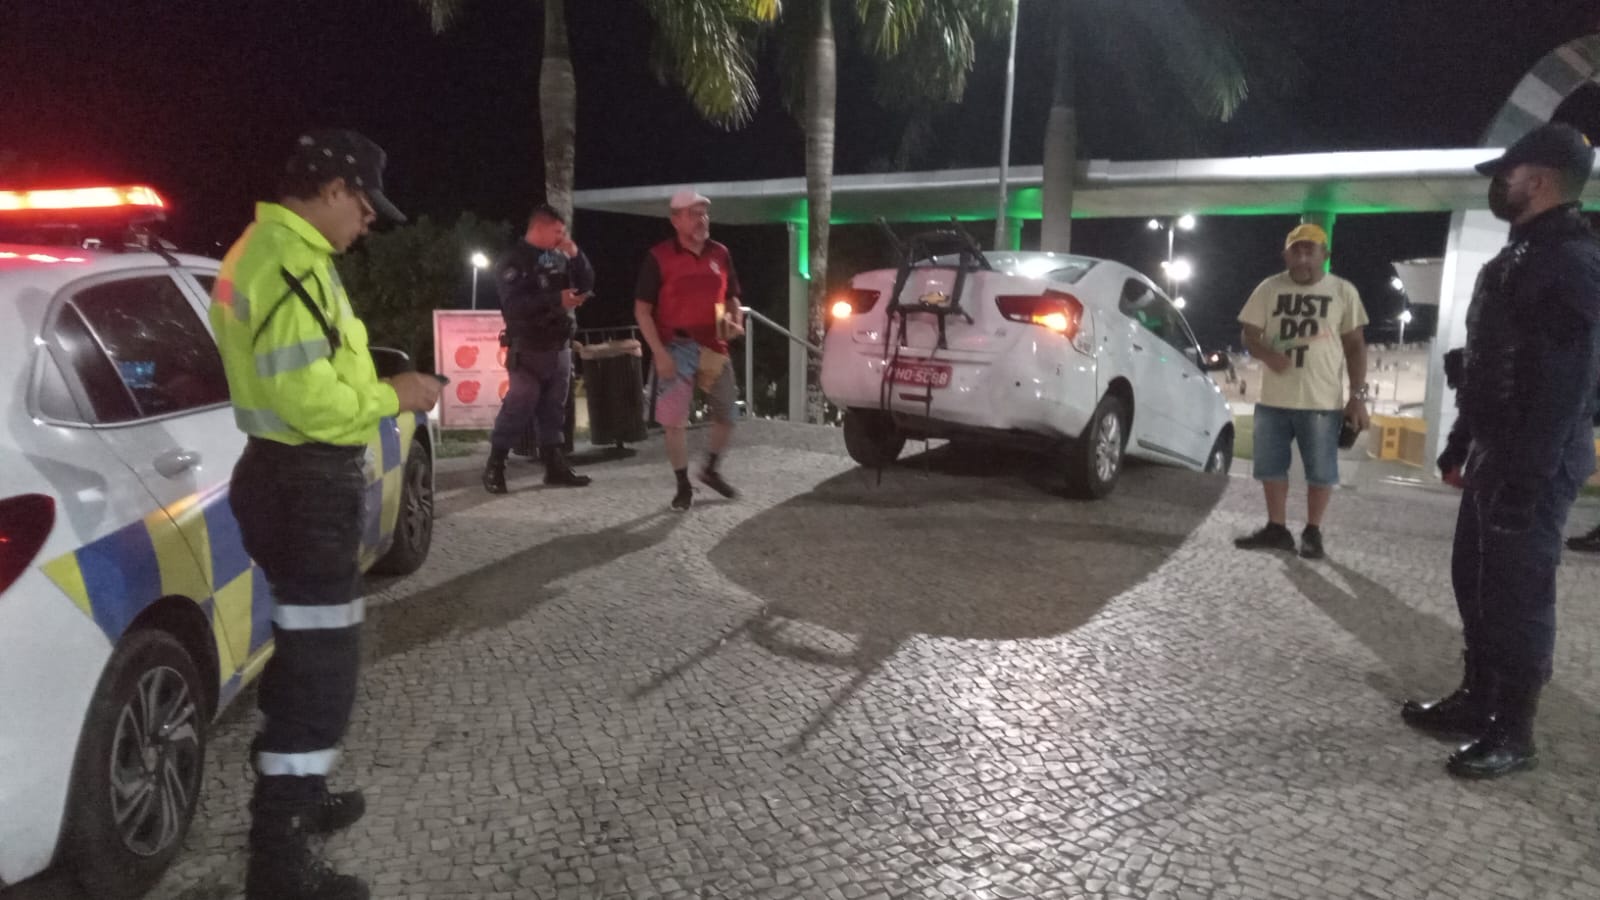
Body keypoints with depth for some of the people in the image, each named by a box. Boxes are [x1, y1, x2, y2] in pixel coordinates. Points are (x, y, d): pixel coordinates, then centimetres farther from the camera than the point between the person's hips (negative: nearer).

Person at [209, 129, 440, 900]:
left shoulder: (265, 250, 15)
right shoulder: (293, 264, -20)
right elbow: (309, 398, -27)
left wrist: (376, 387, 11)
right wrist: (393, 396, -13)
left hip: (292, 475, 11)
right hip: (307, 486, -11)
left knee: (306, 652, 23)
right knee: (321, 665, -3)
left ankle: (296, 799, 40)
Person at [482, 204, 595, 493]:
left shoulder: (559, 258, 12)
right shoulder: (512, 261, -6)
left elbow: (587, 284, 11)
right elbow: (514, 304, -18)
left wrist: (575, 255, -2)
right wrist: (557, 299, -23)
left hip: (560, 347, 6)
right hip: (529, 349, -6)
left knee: (553, 410, 9)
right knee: (517, 408, -6)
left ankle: (556, 466, 14)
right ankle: (495, 468, 3)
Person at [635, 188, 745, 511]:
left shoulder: (721, 254, 7)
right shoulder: (658, 257, -6)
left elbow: (731, 297, 18)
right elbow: (642, 309, -7)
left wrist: (735, 319, -5)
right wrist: (658, 351, -15)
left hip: (714, 346, 5)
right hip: (677, 348, -4)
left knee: (727, 414, 11)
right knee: (675, 420, -2)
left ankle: (711, 470, 33)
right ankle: (683, 486, 12)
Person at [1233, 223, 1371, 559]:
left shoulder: (1343, 291, 1)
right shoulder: (1269, 289, 4)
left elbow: (1355, 345, 3)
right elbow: (1250, 334, 6)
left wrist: (1358, 396, -3)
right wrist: (1267, 353, -18)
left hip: (1322, 401, -2)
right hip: (1273, 399, 2)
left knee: (1321, 471, 5)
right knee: (1270, 467, 9)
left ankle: (1313, 532, 20)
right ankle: (1277, 529, 23)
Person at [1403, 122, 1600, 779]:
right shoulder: (1519, 257, 17)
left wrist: (1525, 479, -25)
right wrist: (1460, 447, 20)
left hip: (1532, 467, -10)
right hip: (1493, 456, 10)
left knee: (1517, 594, -2)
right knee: (1475, 581, 15)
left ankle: (1511, 734, 9)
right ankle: (1476, 701, 28)